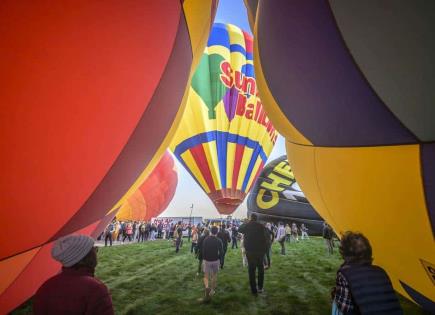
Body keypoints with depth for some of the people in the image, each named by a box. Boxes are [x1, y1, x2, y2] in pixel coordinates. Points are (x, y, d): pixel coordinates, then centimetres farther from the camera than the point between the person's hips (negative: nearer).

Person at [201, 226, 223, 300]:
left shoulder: (206, 239, -11)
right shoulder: (219, 240, -10)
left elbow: (203, 250, -9)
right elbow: (221, 252, -9)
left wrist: (203, 258, 3)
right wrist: (219, 259, 5)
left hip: (206, 260, -1)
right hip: (216, 260, 1)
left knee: (206, 276, 10)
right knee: (214, 275, 19)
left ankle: (207, 287, -16)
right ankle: (212, 290, 25)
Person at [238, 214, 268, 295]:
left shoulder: (246, 225, -6)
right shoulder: (261, 226, -7)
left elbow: (239, 229, 14)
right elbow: (265, 238, -5)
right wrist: (265, 249, 3)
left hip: (250, 251, -1)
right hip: (261, 250, 1)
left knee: (251, 270, 7)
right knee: (260, 269, 19)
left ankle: (254, 290, 10)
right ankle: (260, 288, 21)